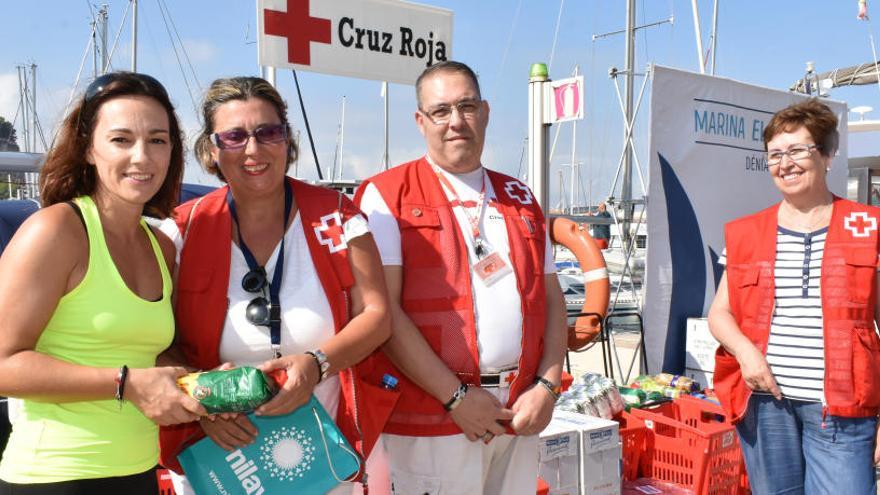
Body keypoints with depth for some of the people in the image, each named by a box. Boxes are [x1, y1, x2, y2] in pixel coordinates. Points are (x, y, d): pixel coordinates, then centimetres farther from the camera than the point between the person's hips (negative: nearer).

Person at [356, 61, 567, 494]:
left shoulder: (519, 198, 14)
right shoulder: (387, 195, -3)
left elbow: (551, 299, 13)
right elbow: (383, 310, -11)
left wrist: (548, 386, -1)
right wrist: (455, 396, -13)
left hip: (520, 413, 5)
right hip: (432, 418, -4)